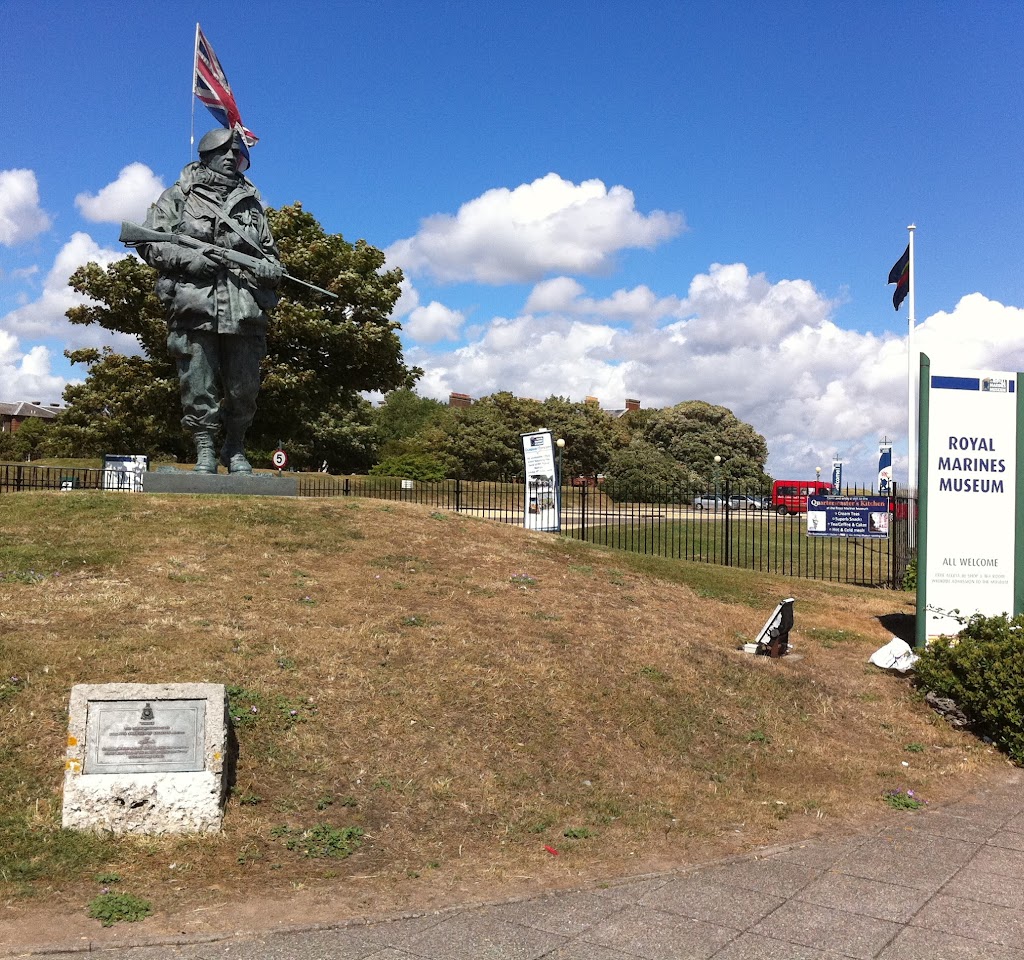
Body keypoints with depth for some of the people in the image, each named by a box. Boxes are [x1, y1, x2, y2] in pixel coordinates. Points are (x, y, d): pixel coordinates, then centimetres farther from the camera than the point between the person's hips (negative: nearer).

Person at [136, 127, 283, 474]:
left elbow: (273, 259, 24)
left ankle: (235, 450, 21)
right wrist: (187, 258, -10)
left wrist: (267, 270, -1)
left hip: (244, 312, 3)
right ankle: (205, 452, 9)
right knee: (199, 388, -2)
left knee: (244, 390, 3)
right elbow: (147, 243, 6)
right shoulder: (179, 196, 11)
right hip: (195, 308, -2)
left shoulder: (252, 203, 21)